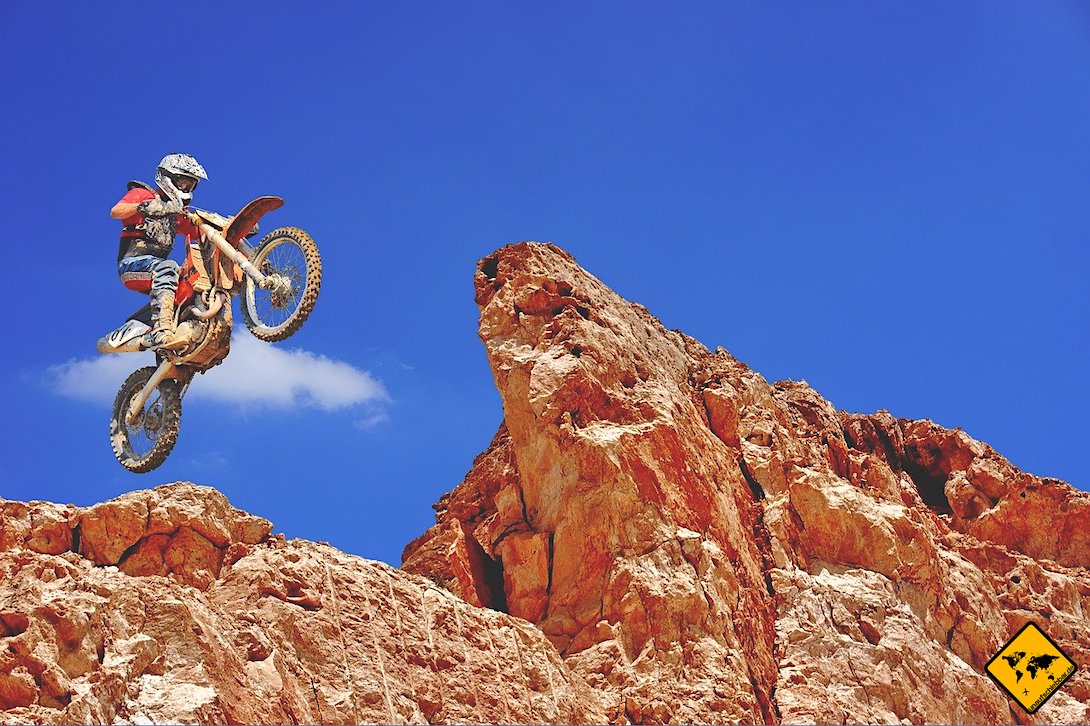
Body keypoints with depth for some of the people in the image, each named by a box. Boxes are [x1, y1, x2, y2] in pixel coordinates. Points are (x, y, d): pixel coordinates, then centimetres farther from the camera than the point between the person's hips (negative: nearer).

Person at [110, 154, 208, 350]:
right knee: (167, 267, -38)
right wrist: (144, 207, -26)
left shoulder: (178, 212, 28)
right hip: (132, 262, -7)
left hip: (156, 265, 7)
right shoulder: (142, 194, 7)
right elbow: (115, 211, -10)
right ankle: (161, 331, -53)